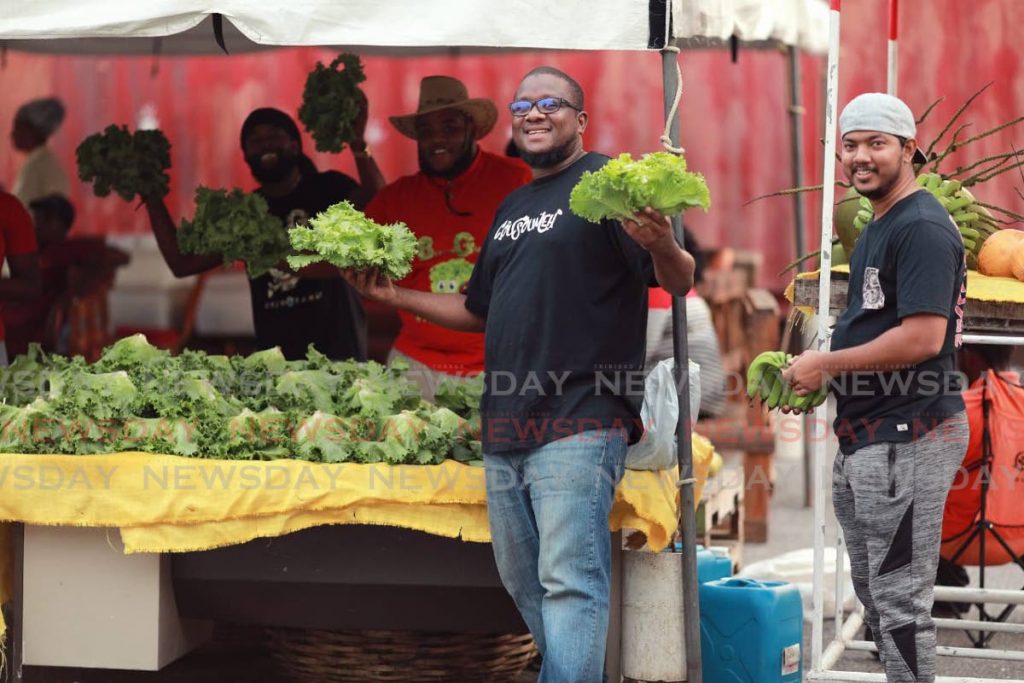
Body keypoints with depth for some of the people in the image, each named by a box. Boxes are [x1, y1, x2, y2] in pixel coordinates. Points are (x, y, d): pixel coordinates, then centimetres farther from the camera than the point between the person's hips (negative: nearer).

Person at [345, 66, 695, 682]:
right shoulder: (512, 208, 20)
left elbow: (679, 282, -12)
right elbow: (478, 311, 28)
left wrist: (662, 246, -34)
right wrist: (396, 296, 18)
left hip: (578, 425, -9)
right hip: (504, 430, 9)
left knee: (569, 582, -14)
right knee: (526, 586, 13)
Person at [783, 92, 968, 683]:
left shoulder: (922, 228, -16)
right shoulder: (879, 229, 17)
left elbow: (922, 339, -24)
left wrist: (827, 363, -15)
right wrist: (814, 379, 9)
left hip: (909, 435, -11)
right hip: (865, 435, 11)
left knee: (899, 599, -7)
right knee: (873, 589, 17)